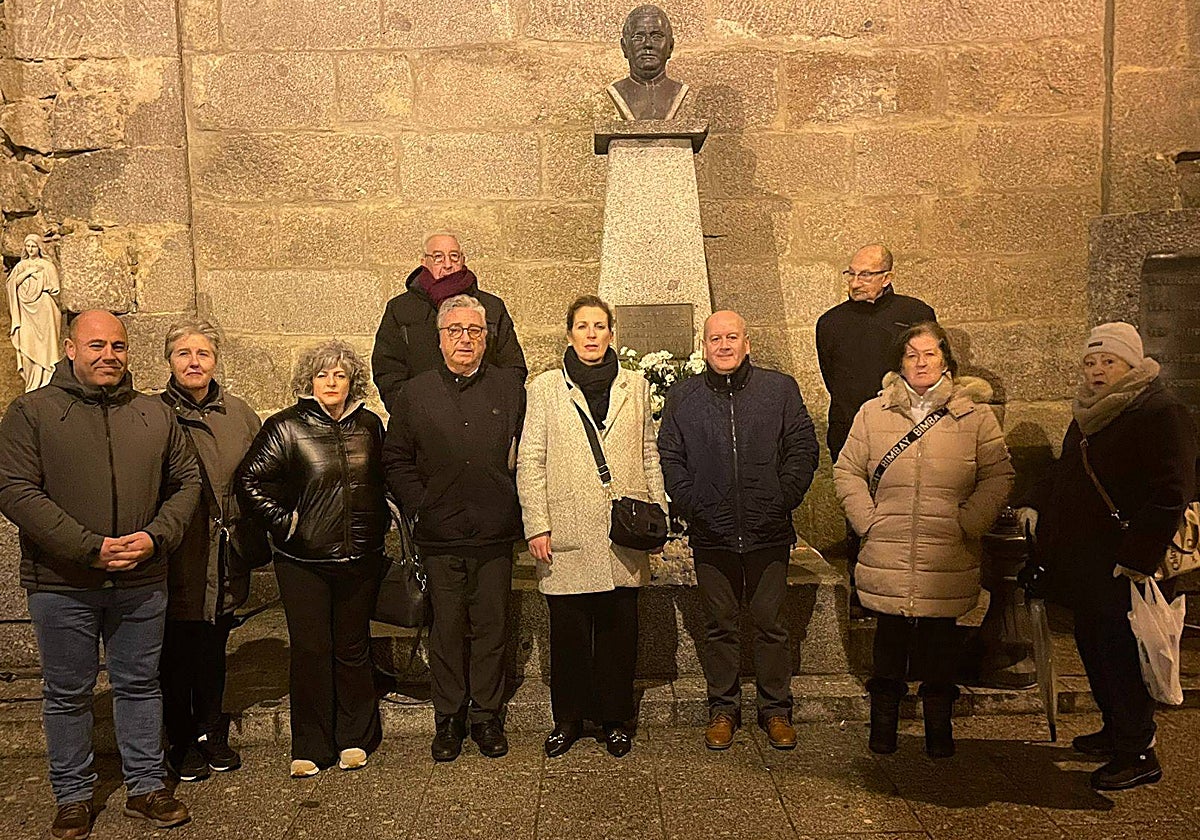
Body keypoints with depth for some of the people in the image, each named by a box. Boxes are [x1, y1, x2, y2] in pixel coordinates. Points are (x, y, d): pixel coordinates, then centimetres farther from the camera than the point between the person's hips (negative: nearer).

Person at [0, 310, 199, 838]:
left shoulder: (154, 414, 7)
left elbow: (186, 482, 10)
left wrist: (156, 537, -8)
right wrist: (90, 549, -17)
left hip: (142, 583, 3)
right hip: (62, 584, -2)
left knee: (140, 686, 12)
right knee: (67, 694, 11)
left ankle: (146, 787, 26)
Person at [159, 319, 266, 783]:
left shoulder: (239, 415, 5)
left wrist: (256, 544, 4)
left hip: (225, 563, 3)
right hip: (176, 561, -3)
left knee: (213, 652, 17)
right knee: (177, 654, 9)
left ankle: (212, 734, 33)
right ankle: (182, 742, 27)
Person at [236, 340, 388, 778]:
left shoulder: (370, 426, 7)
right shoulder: (285, 428, -4)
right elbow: (250, 480, -6)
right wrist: (283, 523, -8)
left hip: (360, 558, 3)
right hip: (303, 561, -3)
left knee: (353, 648, 12)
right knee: (310, 651, 3)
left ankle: (355, 739, 26)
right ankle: (310, 747, 17)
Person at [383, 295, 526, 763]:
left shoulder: (510, 388, 5)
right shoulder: (416, 393, 7)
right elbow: (395, 459, 10)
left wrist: (513, 502, -2)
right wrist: (419, 505, -1)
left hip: (495, 534, 0)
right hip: (440, 535, 0)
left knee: (491, 628, 8)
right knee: (447, 630, 8)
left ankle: (487, 717, 23)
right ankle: (448, 719, 22)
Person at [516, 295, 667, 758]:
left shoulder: (635, 385, 12)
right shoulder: (545, 388, 4)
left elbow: (649, 454, 14)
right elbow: (530, 462, 1)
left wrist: (659, 512, 7)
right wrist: (537, 526, -5)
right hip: (568, 534, -1)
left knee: (619, 631, 8)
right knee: (568, 633, 6)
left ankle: (615, 719, 23)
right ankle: (568, 719, 23)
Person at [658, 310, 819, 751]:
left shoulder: (781, 388, 3)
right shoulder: (683, 397, 6)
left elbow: (803, 449, 2)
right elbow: (670, 458, 5)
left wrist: (784, 500, -7)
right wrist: (690, 506, -6)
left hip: (769, 533, -1)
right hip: (711, 534, 1)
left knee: (770, 623, 8)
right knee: (719, 626, 11)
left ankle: (776, 708, 23)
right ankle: (723, 708, 25)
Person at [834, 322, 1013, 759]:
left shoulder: (974, 414, 3)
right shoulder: (873, 413, 5)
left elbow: (998, 476, 2)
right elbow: (847, 472, 7)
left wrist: (969, 524, -6)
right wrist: (867, 521, -3)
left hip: (948, 561, 0)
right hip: (887, 557, 0)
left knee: (940, 640, 10)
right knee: (889, 639, 8)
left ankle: (939, 723, 28)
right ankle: (884, 720, 25)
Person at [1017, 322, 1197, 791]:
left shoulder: (1162, 413, -13)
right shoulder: (1089, 413, 14)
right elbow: (1066, 469, 26)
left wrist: (1138, 557, -24)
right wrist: (1034, 505, 10)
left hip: (1119, 567, -9)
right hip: (1083, 562, 9)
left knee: (1117, 654, -3)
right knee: (1093, 646, 17)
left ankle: (1138, 753, 10)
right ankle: (1116, 732, 33)